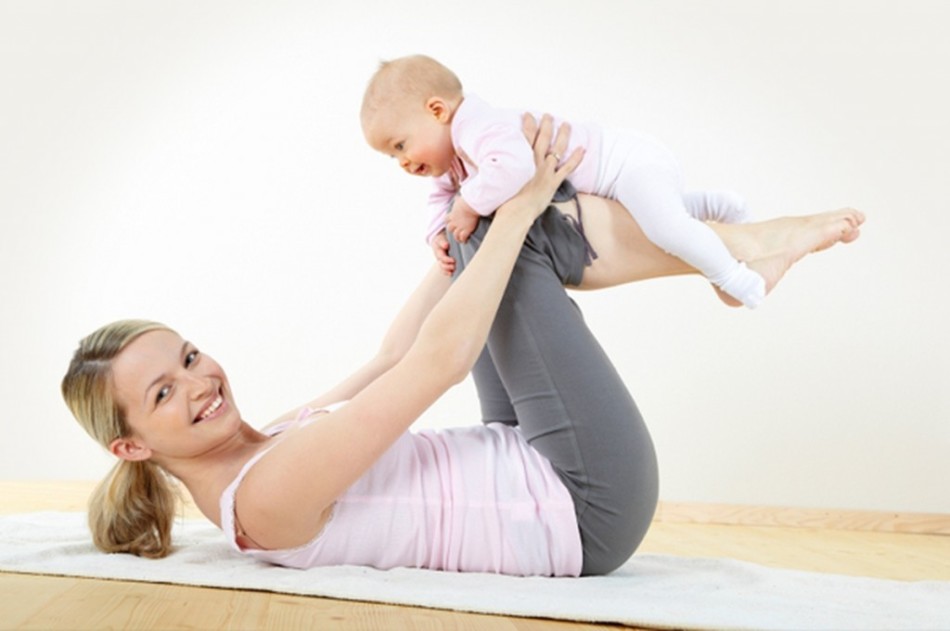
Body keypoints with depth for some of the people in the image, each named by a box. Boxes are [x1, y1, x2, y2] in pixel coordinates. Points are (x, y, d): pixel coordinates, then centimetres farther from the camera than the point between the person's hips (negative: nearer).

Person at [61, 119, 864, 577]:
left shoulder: (270, 445, 6)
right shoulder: (267, 496, -24)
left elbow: (391, 356, 13)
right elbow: (437, 363, -26)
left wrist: (464, 226, 14)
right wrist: (516, 209, -19)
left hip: (528, 476, 10)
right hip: (588, 511, -10)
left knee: (492, 243, 12)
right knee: (508, 236, -10)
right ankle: (731, 245, 6)